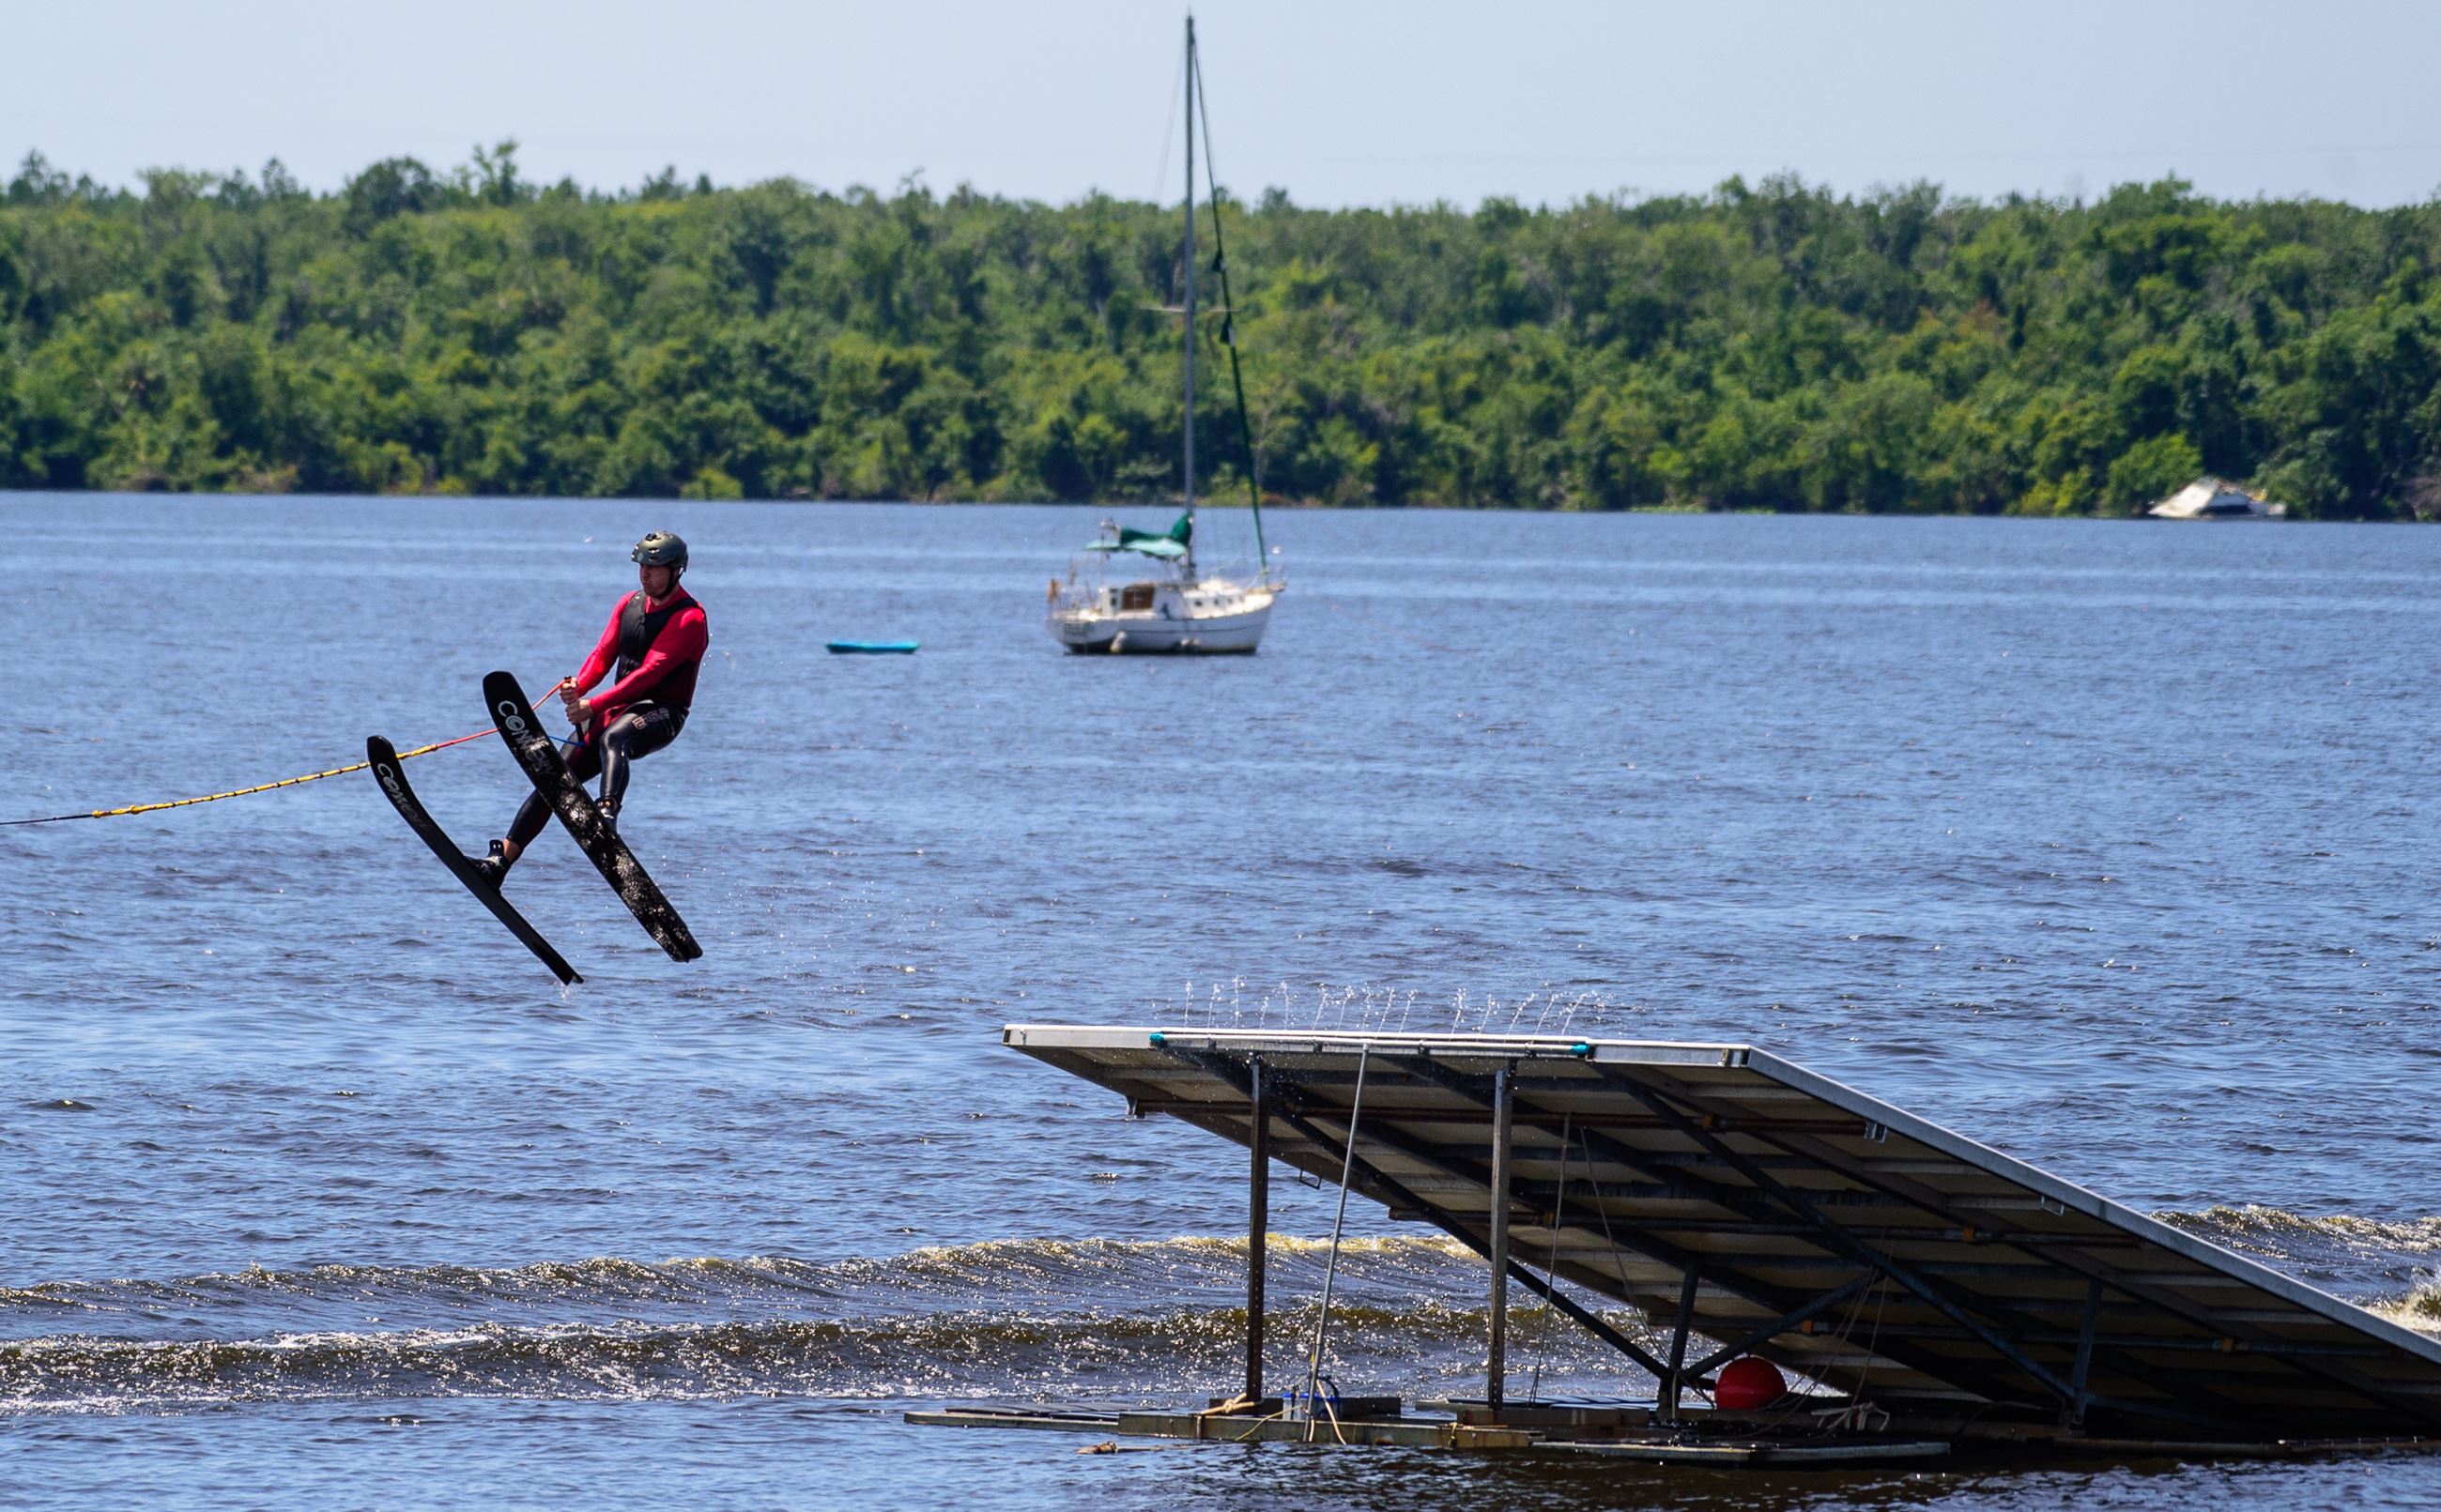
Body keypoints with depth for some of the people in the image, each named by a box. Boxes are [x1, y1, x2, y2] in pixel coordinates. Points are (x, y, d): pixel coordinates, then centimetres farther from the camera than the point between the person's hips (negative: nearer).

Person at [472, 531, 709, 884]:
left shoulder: (689, 619, -12)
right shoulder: (630, 604, 12)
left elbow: (649, 673, -21)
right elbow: (604, 654, 4)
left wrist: (594, 705, -29)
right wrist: (578, 687, -19)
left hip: (662, 713, -7)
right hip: (619, 709, 7)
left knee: (612, 738, -40)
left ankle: (607, 817, -64)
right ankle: (500, 861, -8)